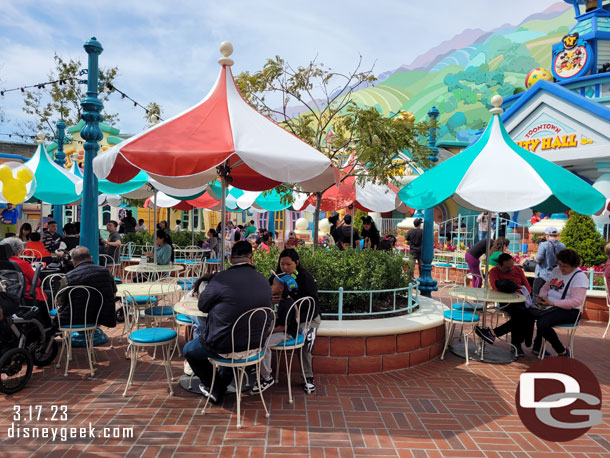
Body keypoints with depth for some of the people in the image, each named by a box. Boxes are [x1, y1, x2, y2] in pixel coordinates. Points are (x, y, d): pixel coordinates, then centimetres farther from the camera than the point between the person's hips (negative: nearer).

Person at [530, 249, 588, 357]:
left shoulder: (580, 277, -9)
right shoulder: (556, 271, 14)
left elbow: (576, 301, -19)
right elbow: (545, 287, 22)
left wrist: (553, 303, -23)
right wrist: (541, 296, -1)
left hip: (569, 311, -8)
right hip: (550, 306, 8)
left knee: (542, 323, -33)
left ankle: (562, 352, -9)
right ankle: (538, 346, -1)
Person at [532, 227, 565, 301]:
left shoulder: (543, 245, -13)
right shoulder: (562, 246, 2)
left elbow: (538, 260, -15)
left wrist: (535, 258, 6)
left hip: (542, 275, -5)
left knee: (537, 295, 1)